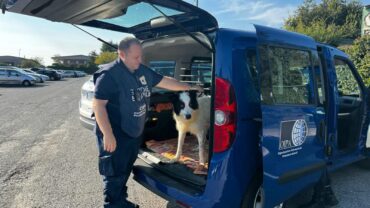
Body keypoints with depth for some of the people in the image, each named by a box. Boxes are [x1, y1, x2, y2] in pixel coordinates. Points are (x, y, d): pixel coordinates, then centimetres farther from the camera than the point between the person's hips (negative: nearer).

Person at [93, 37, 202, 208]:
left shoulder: (143, 71, 3)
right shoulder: (109, 74, -19)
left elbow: (165, 81, 13)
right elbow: (98, 105, -21)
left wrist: (190, 88, 14)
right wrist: (108, 135, -23)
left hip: (135, 133, 8)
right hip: (115, 136, -7)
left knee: (125, 171, 21)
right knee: (115, 175, 4)